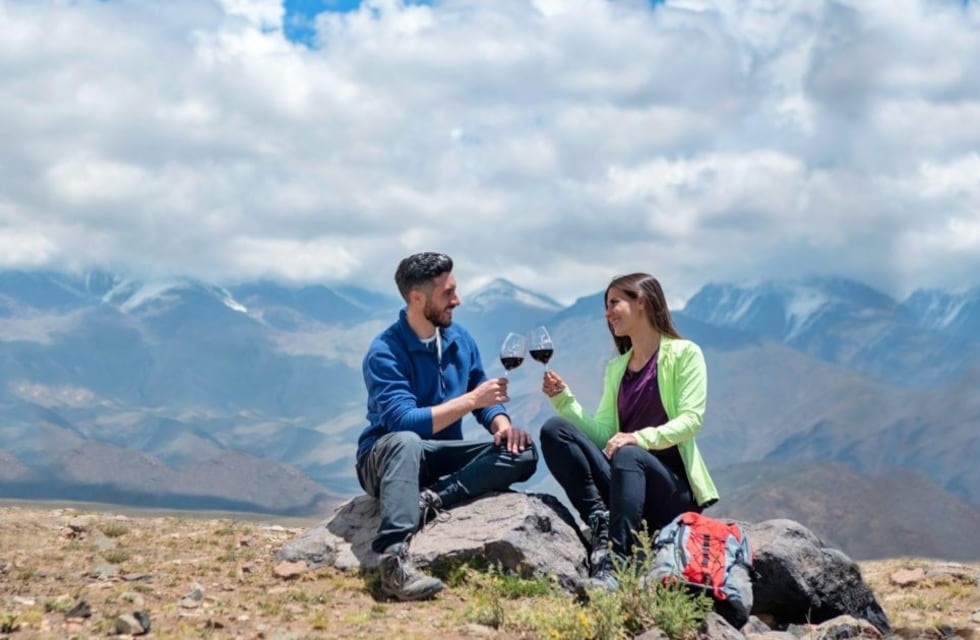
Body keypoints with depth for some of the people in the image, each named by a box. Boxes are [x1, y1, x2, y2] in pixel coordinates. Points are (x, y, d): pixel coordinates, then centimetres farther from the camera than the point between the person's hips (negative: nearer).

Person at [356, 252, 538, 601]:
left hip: (442, 461, 6)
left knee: (522, 452, -16)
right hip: (386, 458, -6)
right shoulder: (385, 352, -17)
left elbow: (484, 401, 9)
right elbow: (403, 421, -28)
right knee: (406, 442, -41)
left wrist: (503, 425, -14)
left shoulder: (459, 339, 5)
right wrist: (471, 400, -26)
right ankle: (393, 559, -56)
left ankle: (430, 500, -31)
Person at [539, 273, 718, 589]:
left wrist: (642, 438, -26)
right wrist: (564, 399, -3)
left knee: (628, 455, -40)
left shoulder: (684, 354, 3)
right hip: (623, 480, 5)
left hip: (671, 485, -5)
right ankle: (601, 522, -31)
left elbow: (691, 420, -10)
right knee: (554, 429, -16)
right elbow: (602, 433, 10)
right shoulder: (616, 368, 20)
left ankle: (612, 565, -50)